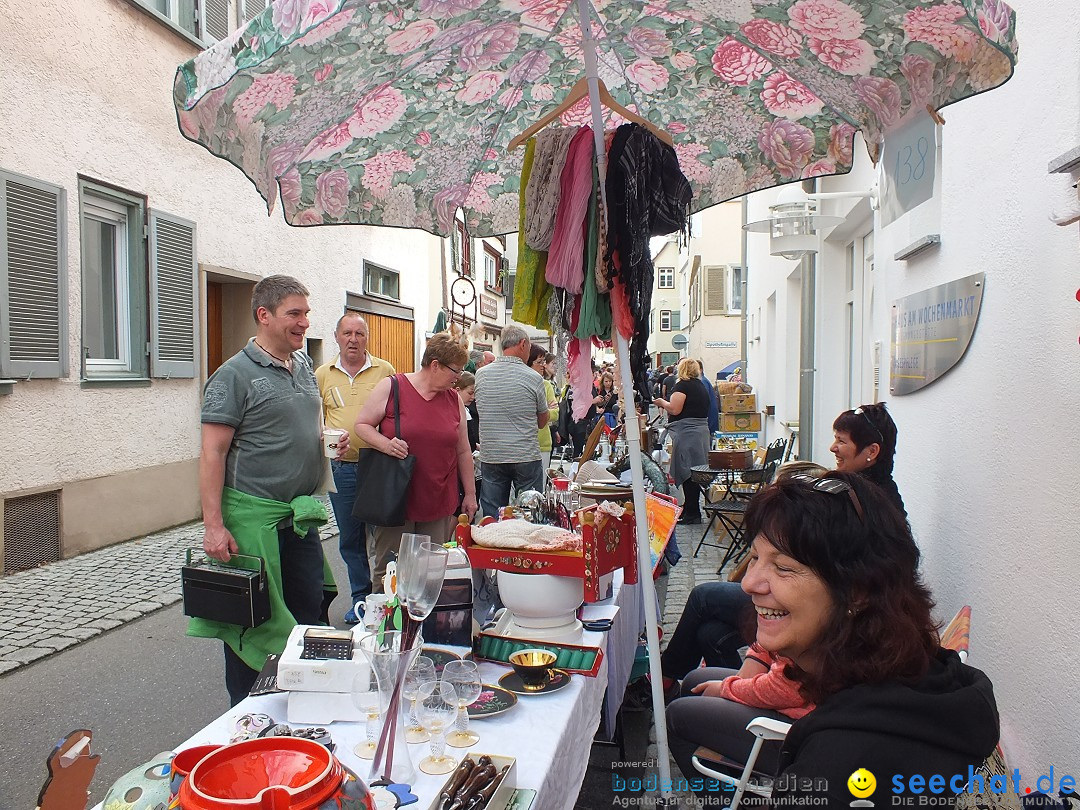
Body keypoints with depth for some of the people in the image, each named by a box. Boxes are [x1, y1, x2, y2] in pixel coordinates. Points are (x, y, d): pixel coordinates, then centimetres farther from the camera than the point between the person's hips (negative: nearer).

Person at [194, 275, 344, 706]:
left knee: (311, 615, 14)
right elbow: (212, 453, -14)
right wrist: (214, 525, -19)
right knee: (251, 623, 7)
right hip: (253, 519, -7)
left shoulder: (304, 366, 11)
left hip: (301, 518, 7)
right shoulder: (235, 374, -11)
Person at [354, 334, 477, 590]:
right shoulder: (391, 388, -5)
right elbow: (362, 425, -1)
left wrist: (470, 494, 14)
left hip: (440, 503, 4)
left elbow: (463, 451, 13)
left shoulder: (454, 399, 8)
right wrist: (386, 444, -20)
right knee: (388, 570, 6)